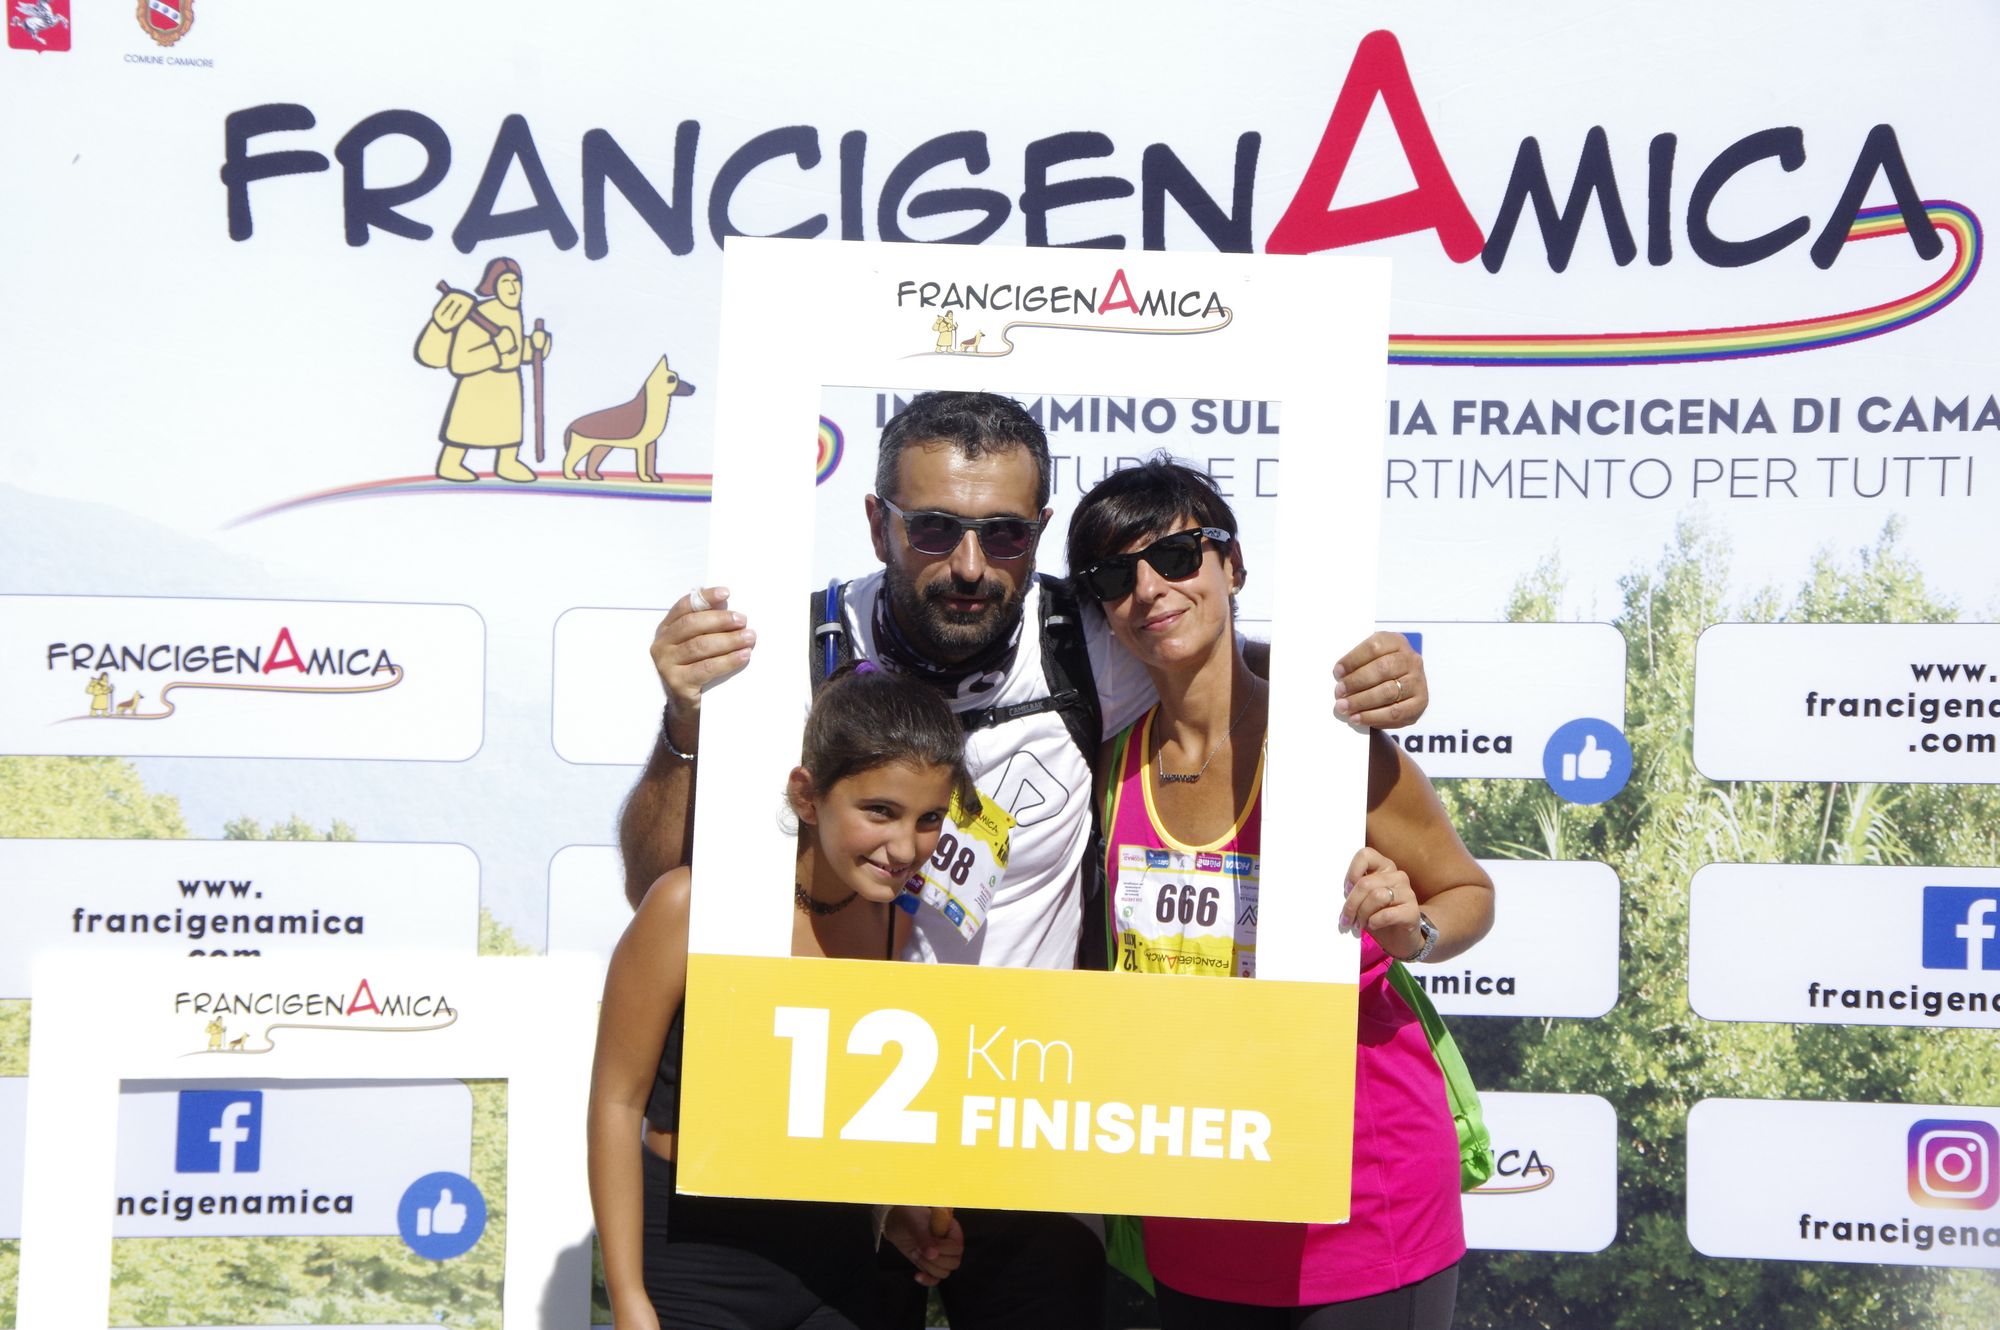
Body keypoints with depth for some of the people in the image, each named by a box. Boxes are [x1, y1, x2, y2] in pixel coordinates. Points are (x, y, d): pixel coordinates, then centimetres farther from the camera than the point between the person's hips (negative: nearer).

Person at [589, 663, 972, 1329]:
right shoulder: (695, 905, -16)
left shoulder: (899, 925, 0)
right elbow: (617, 1100, -11)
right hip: (693, 1265, -5)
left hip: (837, 1266, 5)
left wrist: (916, 1210, -1)